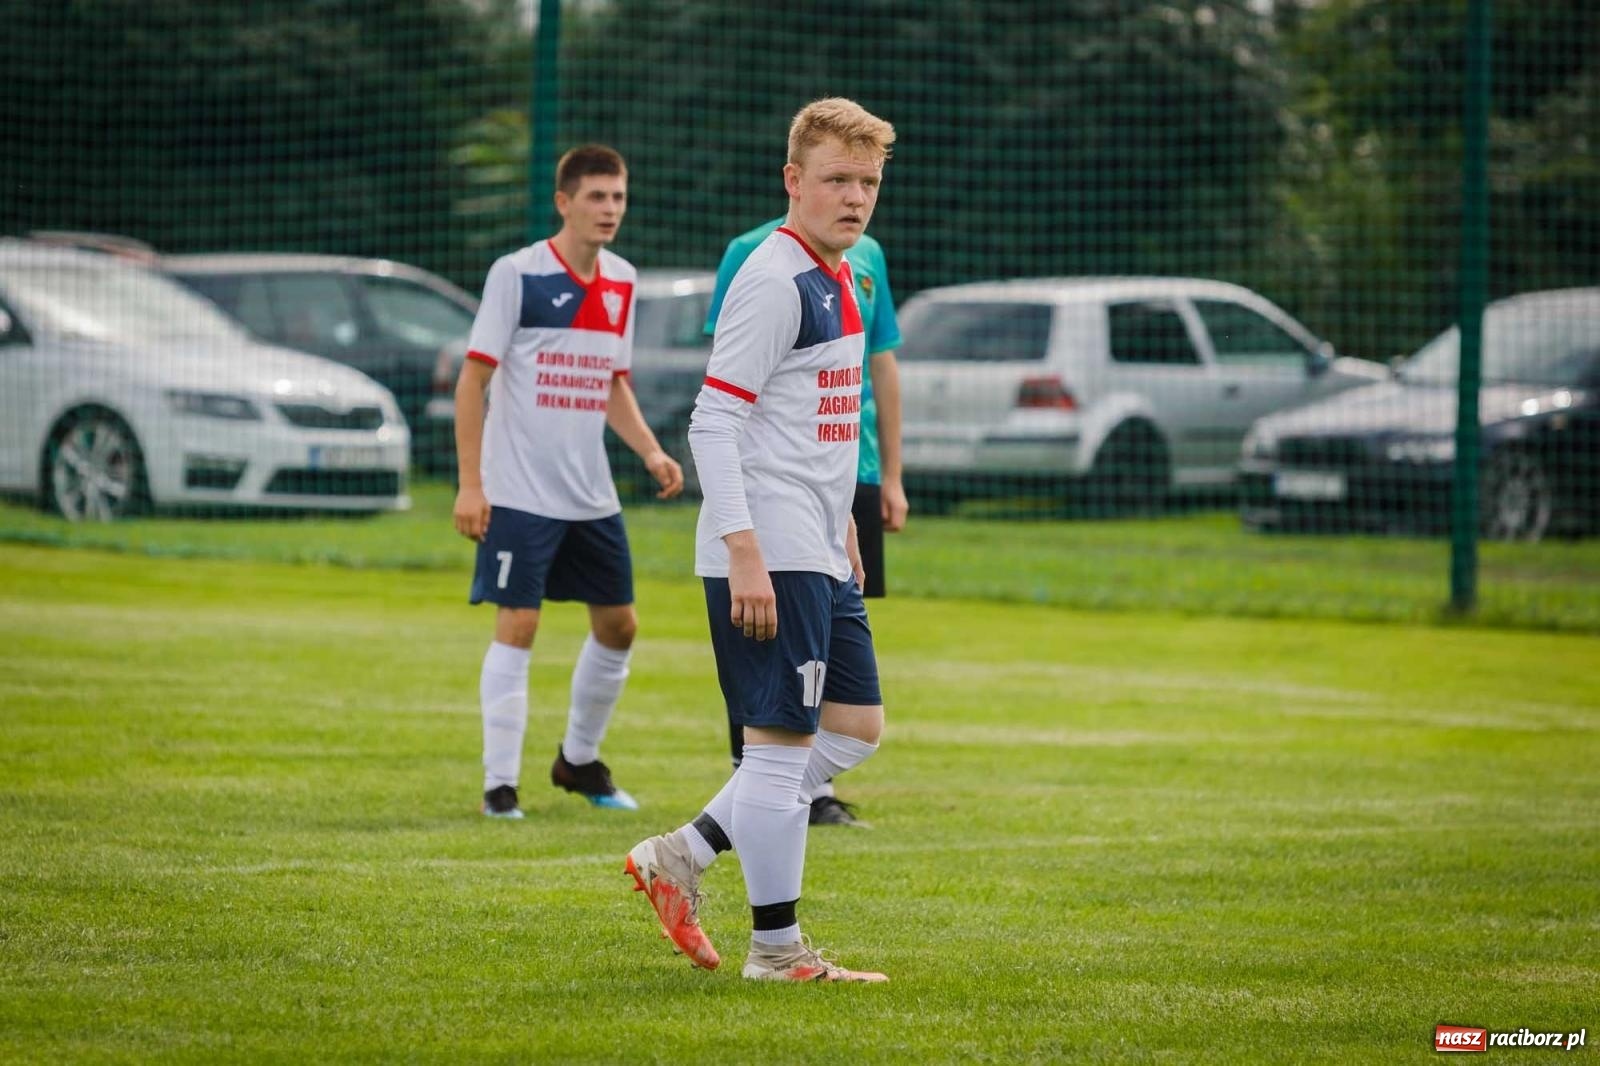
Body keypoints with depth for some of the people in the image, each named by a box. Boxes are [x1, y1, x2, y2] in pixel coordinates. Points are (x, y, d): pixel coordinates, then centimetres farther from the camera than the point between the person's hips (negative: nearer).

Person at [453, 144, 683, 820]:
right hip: (520, 492, -7)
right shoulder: (517, 274, -10)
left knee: (618, 625, 10)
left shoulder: (621, 282, 8)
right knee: (517, 627, -9)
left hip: (592, 496, 7)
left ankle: (578, 760, 29)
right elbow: (472, 382, -9)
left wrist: (651, 452, 3)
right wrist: (470, 483, -14)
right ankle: (500, 783, -3)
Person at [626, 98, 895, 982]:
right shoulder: (773, 281, -14)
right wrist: (744, 556, -23)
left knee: (856, 727, 12)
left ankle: (681, 857, 15)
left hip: (819, 553, 10)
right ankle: (776, 946, 3)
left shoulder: (839, 279, 15)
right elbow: (714, 423, -18)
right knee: (782, 741, -5)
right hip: (768, 556, -10)